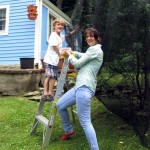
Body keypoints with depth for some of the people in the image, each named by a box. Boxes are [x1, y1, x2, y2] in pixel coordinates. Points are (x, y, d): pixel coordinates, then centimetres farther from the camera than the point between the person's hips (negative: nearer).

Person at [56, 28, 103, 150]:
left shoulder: (95, 49, -6)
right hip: (80, 86, 10)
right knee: (60, 105, 19)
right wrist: (74, 53, 31)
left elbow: (78, 63, -5)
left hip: (84, 87, -10)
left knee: (85, 122, -13)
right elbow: (85, 56, 45)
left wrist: (69, 55, 12)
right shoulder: (93, 50, 24)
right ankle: (69, 130, 35)